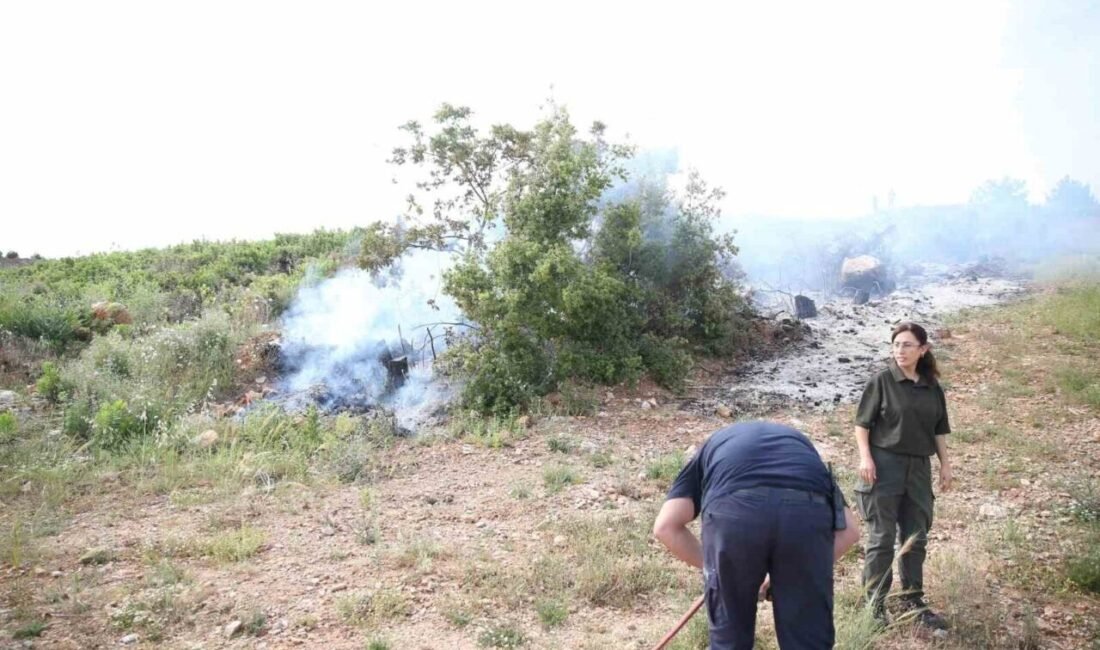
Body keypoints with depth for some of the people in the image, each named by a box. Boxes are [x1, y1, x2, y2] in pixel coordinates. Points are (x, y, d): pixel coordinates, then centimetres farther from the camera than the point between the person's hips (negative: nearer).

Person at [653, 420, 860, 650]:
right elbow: (848, 530, 29)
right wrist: (794, 573, 35)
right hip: (808, 510, 1)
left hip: (733, 510, -1)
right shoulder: (801, 444, 42)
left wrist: (708, 564, 32)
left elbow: (665, 526, 20)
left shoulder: (711, 447, 37)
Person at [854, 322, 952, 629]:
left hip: (918, 468, 5)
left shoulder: (932, 387, 7)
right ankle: (875, 604, 10)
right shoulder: (882, 381, -6)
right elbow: (862, 423, -6)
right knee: (881, 538, 0)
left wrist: (945, 464, 11)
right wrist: (865, 458, -15)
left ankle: (913, 601, 25)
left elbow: (939, 430, 14)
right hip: (884, 465, -5)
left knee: (915, 538, 12)